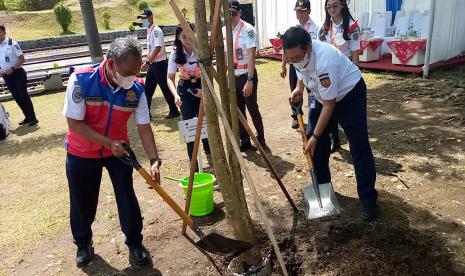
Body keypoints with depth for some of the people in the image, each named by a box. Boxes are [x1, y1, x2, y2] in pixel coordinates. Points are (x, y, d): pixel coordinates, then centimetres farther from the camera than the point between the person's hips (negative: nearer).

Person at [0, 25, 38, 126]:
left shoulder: (12, 44, -11)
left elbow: (22, 60, -12)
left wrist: (12, 69, -19)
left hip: (17, 73, -6)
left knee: (23, 95, -5)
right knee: (16, 97, 10)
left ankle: (33, 118, 3)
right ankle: (27, 117, 21)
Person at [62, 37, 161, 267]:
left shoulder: (136, 88, -18)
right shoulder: (81, 80, -27)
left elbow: (144, 127, -12)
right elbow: (74, 123, -22)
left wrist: (154, 160, -20)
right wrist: (109, 143, -27)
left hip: (119, 150, 2)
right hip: (82, 153, -1)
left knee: (127, 198, 5)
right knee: (83, 203, 13)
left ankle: (135, 243, 28)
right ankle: (83, 244, 39)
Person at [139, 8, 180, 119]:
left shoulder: (156, 30, -16)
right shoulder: (149, 30, 11)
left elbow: (158, 48, -27)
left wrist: (147, 63, -32)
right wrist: (148, 63, 18)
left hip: (160, 64, -9)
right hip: (153, 64, 9)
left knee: (165, 88, 0)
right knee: (148, 89, 11)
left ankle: (174, 111, 14)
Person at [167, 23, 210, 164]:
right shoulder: (176, 53, -11)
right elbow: (170, 78, -11)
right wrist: (176, 95, -27)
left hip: (202, 87, 0)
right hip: (185, 89, 0)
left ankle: (208, 149, 38)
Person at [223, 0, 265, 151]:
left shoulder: (247, 29, -13)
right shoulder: (223, 31, 5)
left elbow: (251, 56, -18)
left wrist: (249, 80, -24)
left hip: (246, 75, -6)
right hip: (232, 76, 6)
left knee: (252, 107, 2)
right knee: (238, 110, 10)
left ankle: (261, 139, 21)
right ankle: (245, 141, 22)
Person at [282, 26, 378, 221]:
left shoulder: (324, 61, -39)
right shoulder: (297, 54, -17)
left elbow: (329, 105, -32)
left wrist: (316, 136, -28)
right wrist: (299, 87, 0)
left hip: (349, 94, -7)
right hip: (323, 96, 7)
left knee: (359, 147, -9)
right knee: (314, 140, 3)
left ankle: (368, 200, 1)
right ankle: (321, 187, 20)